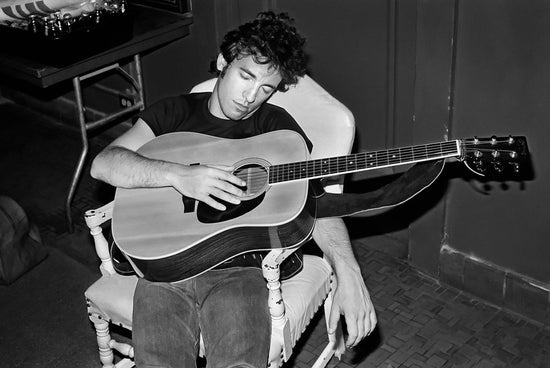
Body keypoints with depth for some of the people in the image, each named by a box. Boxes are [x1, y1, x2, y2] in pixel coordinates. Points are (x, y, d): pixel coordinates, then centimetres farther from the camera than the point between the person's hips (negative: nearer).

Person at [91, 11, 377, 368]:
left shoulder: (278, 127, 14)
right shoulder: (175, 111, 15)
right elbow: (103, 164, 3)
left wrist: (348, 274, -15)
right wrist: (178, 174, -14)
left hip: (238, 267, 0)